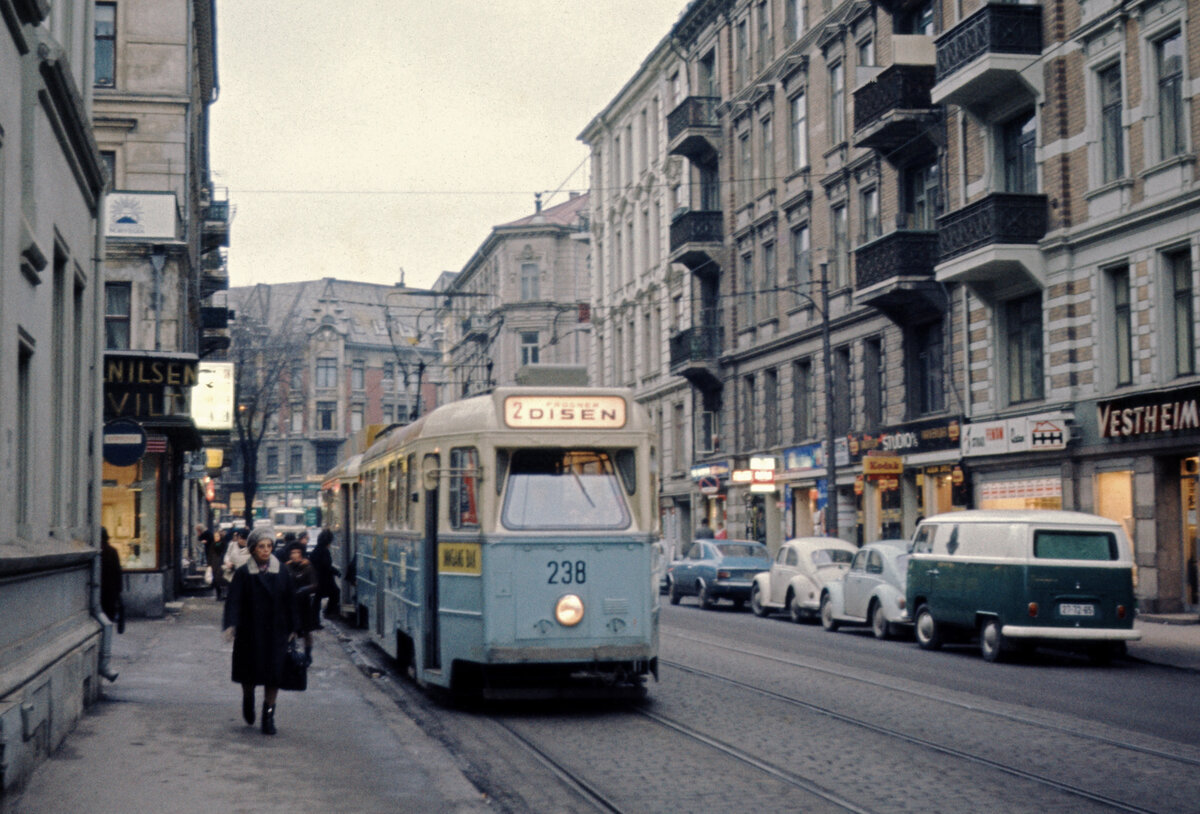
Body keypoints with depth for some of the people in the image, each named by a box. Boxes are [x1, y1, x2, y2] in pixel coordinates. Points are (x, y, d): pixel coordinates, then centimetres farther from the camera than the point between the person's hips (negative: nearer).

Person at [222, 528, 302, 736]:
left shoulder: (282, 573, 2)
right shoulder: (243, 574, -3)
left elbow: (290, 602, 6)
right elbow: (233, 601, -9)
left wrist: (293, 629, 4)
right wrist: (230, 625, -23)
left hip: (276, 632, 1)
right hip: (250, 631, -1)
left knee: (273, 675, -2)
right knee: (249, 672, 8)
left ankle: (268, 716, 8)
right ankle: (248, 700, 39)